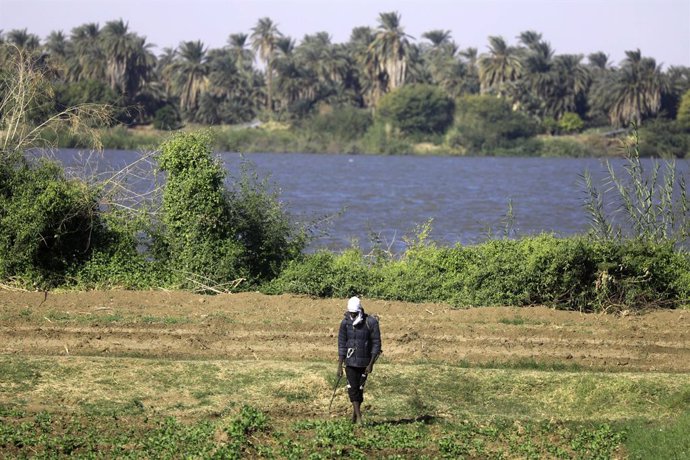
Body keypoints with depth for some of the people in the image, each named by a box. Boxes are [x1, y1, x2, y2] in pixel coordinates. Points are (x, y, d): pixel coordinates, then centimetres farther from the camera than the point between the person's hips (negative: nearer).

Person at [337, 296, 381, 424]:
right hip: (350, 361, 1)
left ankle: (355, 412, 22)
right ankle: (358, 416, -10)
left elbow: (376, 344, -8)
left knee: (359, 388, 6)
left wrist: (371, 364, -13)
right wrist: (340, 366, -6)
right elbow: (342, 345, -3)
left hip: (364, 361, -1)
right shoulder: (345, 323, -6)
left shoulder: (371, 323, -12)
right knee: (352, 388, -8)